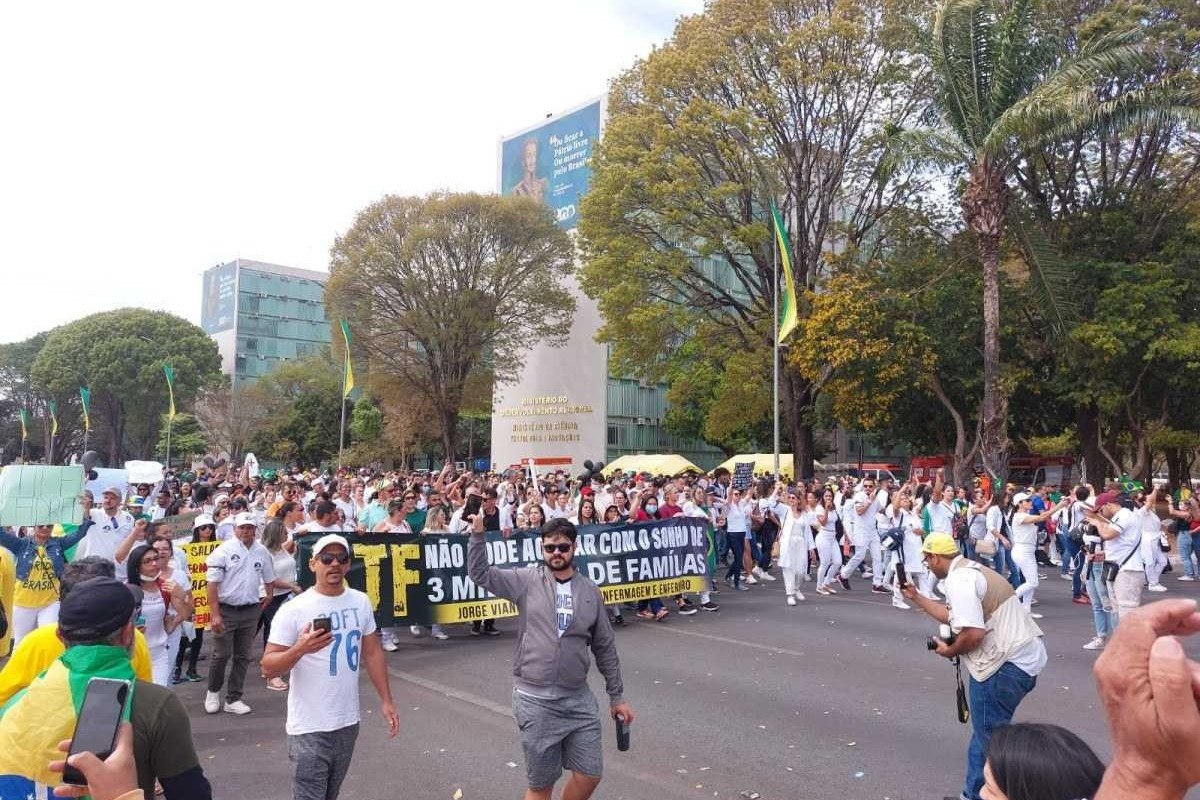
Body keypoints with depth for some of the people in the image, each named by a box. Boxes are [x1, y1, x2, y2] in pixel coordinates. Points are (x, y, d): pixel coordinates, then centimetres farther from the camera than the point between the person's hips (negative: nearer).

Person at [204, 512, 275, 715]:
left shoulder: (262, 552, 5)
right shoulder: (224, 551, -8)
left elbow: (269, 580, 16)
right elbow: (212, 584, -10)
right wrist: (215, 614, -15)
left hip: (251, 611, 4)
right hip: (226, 610, -4)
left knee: (242, 657, 9)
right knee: (222, 655, 1)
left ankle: (233, 699, 18)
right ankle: (213, 692, 25)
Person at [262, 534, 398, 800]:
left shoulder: (361, 602, 2)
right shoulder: (293, 610, -13)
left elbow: (372, 653, 10)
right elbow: (268, 668, -13)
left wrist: (386, 700, 8)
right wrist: (300, 649, -31)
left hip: (348, 721, 5)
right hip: (310, 728, -5)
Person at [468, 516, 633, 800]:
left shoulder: (590, 591, 4)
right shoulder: (527, 580, -2)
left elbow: (605, 648, 10)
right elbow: (480, 573, -5)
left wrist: (616, 696, 12)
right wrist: (478, 533, -16)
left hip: (578, 699, 3)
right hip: (535, 700, -2)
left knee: (589, 775, 8)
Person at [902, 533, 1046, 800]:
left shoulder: (958, 580, -17)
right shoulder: (969, 570, 16)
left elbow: (973, 633, -26)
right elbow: (955, 616, 25)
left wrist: (949, 651, -8)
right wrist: (916, 597, 28)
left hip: (1009, 664, -11)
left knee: (988, 739, 0)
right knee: (988, 732, 20)